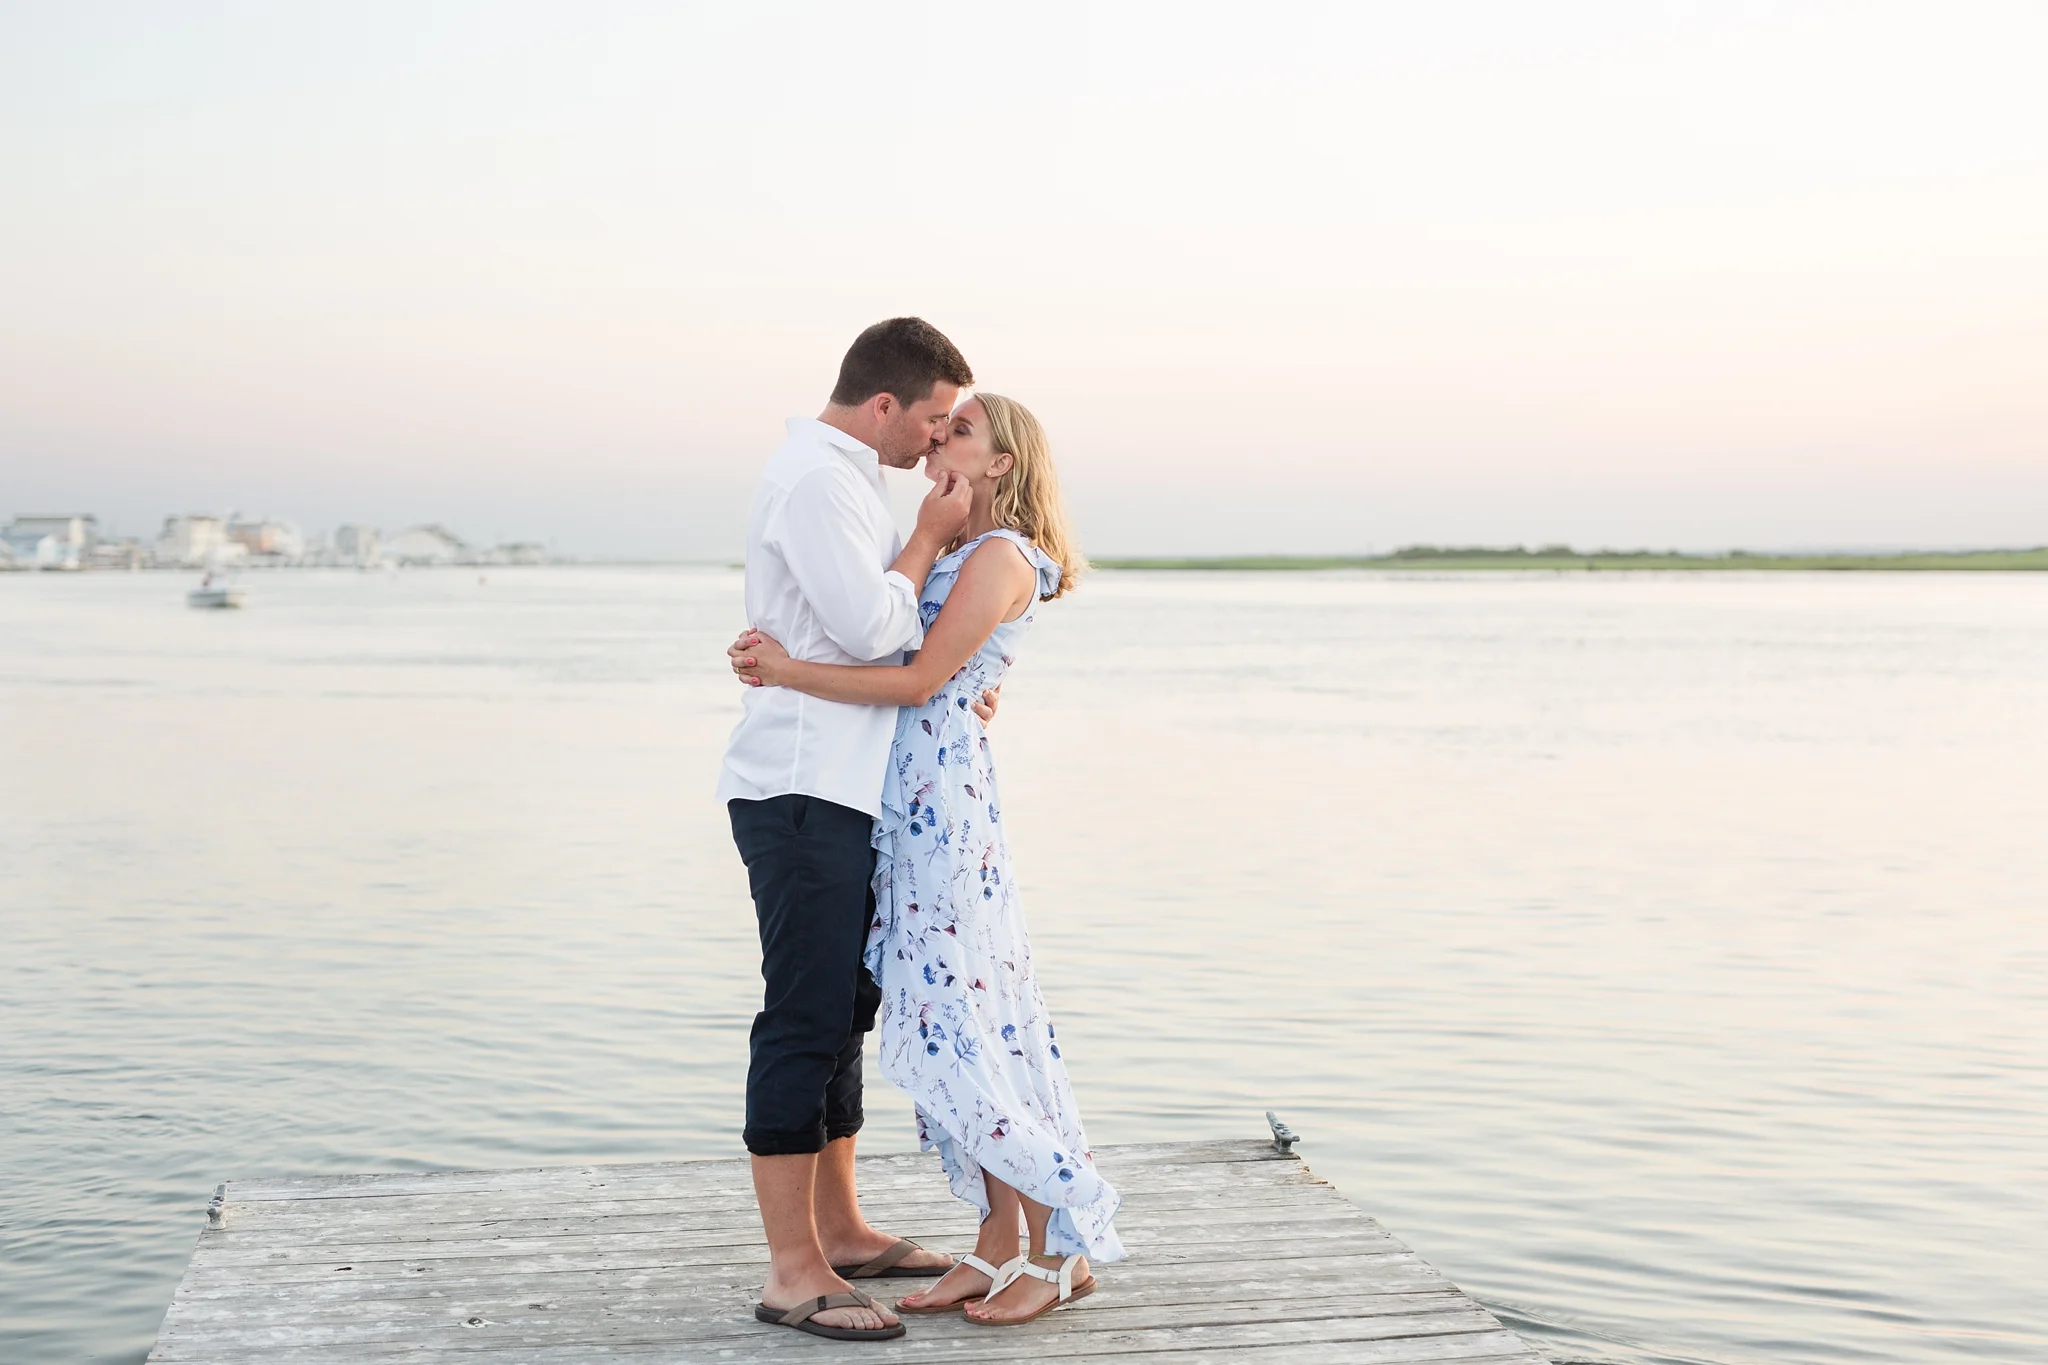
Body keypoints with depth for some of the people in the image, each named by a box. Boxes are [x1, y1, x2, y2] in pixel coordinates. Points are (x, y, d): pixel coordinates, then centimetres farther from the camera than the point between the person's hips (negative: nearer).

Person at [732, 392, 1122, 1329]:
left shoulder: (999, 557, -8)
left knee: (958, 1020, -8)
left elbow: (919, 680, -16)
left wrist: (791, 672, -17)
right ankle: (998, 1246, 14)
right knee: (948, 1019, 8)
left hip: (943, 794, -9)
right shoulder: (950, 553, 19)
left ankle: (1062, 1245, 2)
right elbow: (890, 656, 14)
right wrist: (779, 660, -1)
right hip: (906, 795, 9)